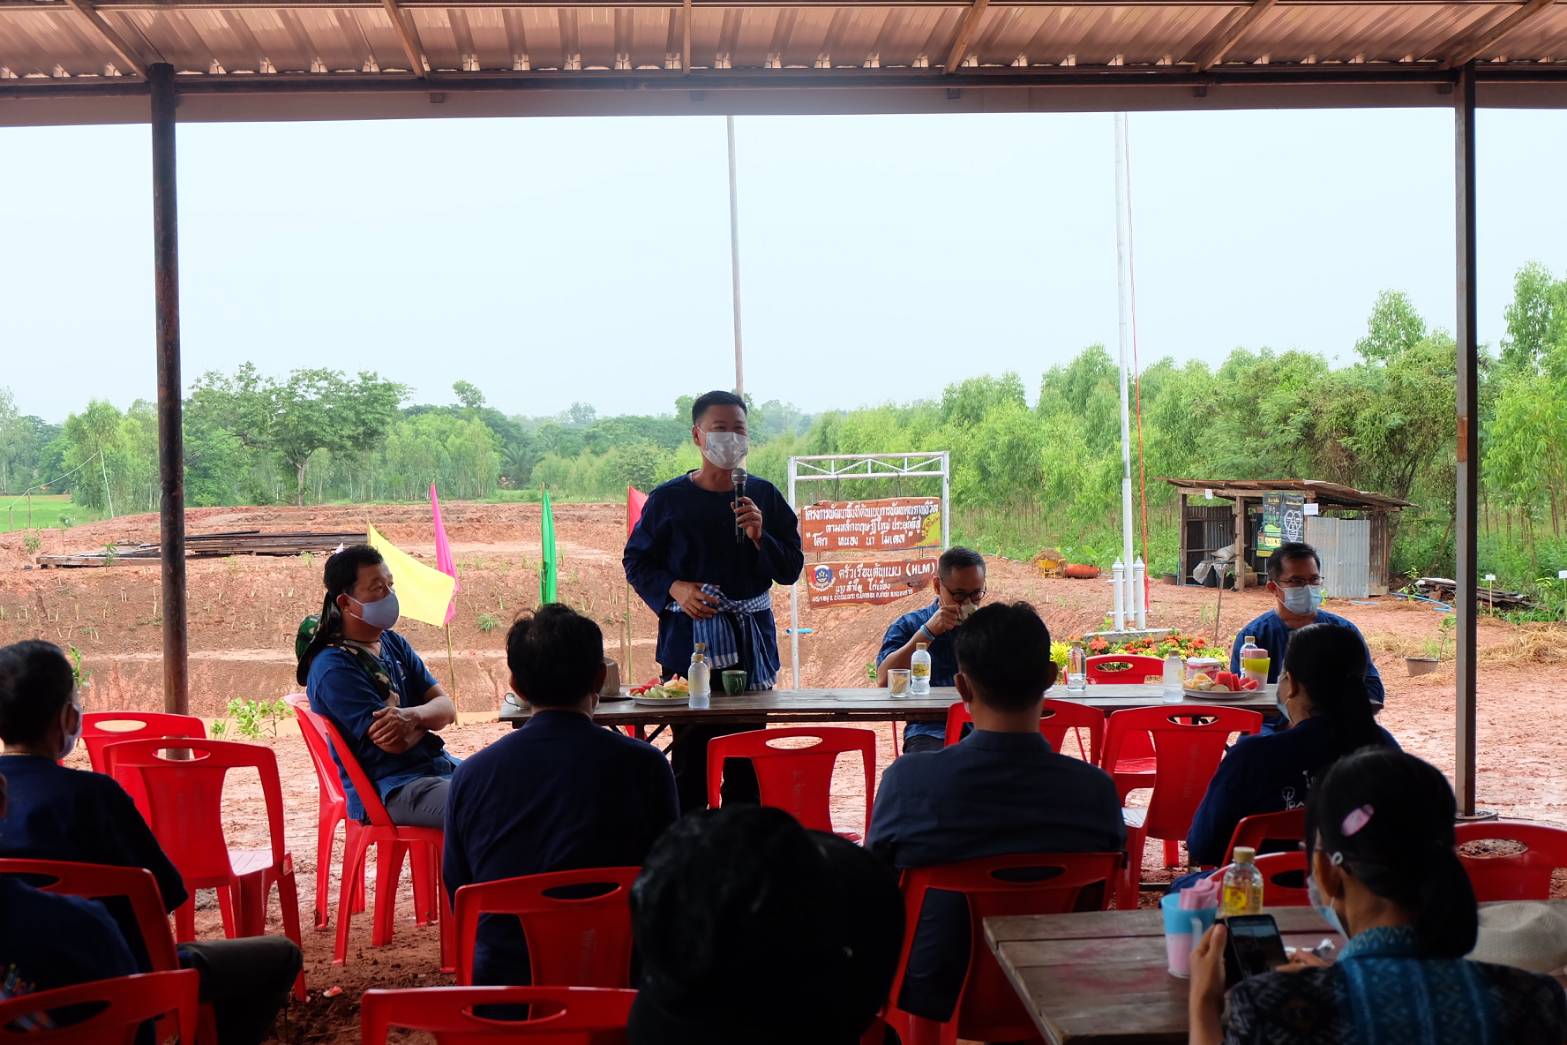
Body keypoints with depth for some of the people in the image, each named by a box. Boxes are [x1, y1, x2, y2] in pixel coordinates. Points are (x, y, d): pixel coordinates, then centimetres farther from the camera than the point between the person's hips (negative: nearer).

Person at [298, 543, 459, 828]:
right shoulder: (334, 669, -13)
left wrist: (413, 715, -18)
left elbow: (447, 708, 5)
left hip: (438, 764, 9)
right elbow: (395, 742, -19)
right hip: (388, 790, -9)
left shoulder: (394, 644, 13)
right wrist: (426, 719, 1)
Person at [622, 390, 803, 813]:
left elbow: (791, 569, 6)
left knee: (746, 762, 5)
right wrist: (675, 589, -11)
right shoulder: (668, 499, 1)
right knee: (690, 756, -4)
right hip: (688, 639, -2)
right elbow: (636, 561, 6)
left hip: (751, 642, 2)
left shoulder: (764, 496, 6)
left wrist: (759, 536, -12)